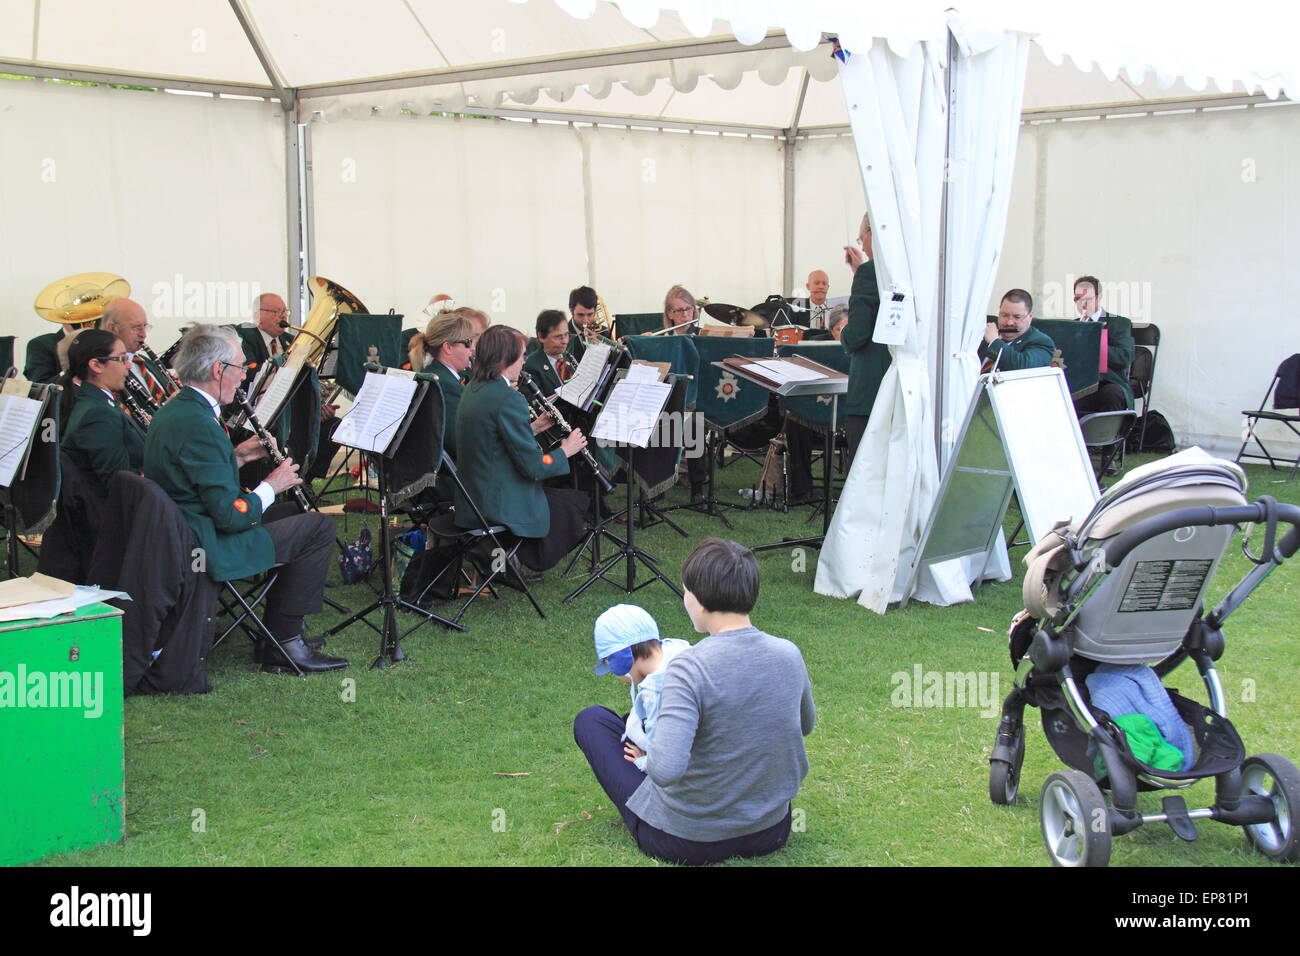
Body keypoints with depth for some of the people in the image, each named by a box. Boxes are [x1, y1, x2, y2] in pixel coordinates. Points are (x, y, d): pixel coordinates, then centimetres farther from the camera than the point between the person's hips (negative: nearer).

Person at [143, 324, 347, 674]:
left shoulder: (172, 410, 9)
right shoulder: (199, 423, -23)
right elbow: (231, 515, -24)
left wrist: (236, 457, 9)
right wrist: (272, 485, -8)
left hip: (179, 536, 11)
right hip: (206, 547, -11)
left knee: (293, 515, 26)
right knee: (318, 527, -6)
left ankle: (276, 638, 26)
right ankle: (283, 642, 0)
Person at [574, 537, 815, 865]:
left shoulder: (690, 667, -28)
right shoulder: (789, 655, -10)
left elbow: (665, 769, -38)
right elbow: (806, 725, 11)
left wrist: (648, 754, -15)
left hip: (684, 841, -6)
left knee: (590, 720, 12)